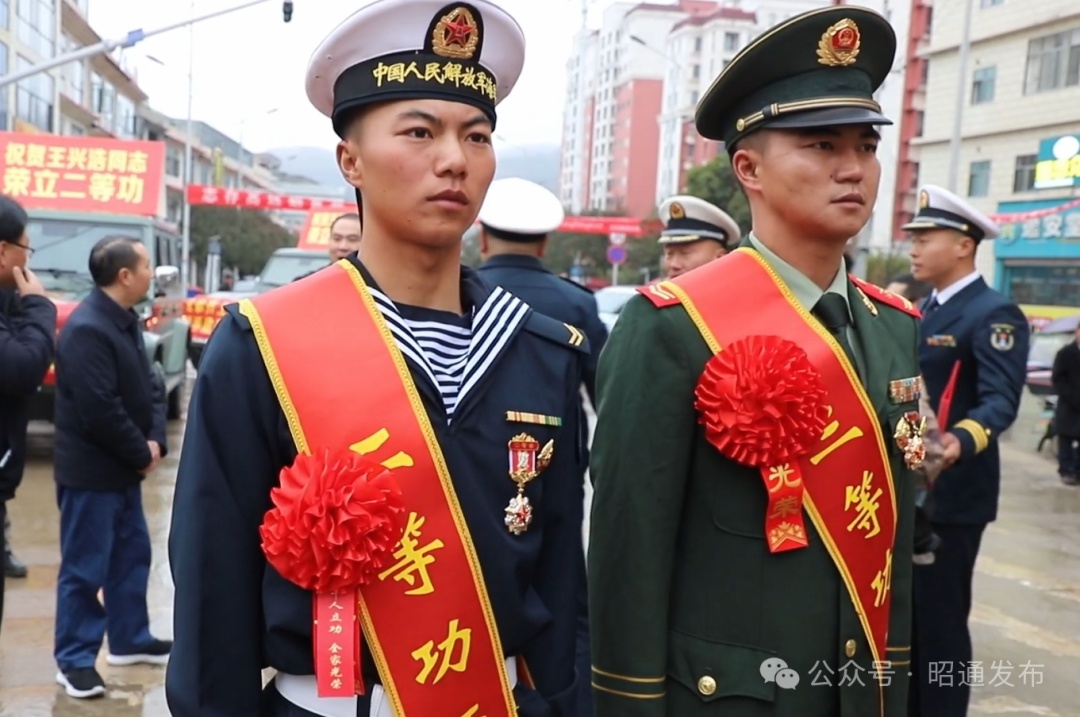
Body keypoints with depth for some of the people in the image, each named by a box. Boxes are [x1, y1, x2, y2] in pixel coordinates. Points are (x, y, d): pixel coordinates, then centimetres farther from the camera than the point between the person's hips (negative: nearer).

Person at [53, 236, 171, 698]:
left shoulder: (126, 321, 8)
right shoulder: (86, 330, -23)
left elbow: (148, 384, 11)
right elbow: (101, 410, -26)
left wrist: (155, 440, -5)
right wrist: (143, 454, -14)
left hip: (123, 468, 10)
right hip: (91, 471, -10)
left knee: (132, 555, 18)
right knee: (84, 568, 2)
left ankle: (130, 640, 32)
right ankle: (75, 660, 15)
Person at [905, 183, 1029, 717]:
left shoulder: (994, 314, -14)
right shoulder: (928, 310, 14)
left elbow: (1001, 399, -25)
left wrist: (962, 440, -43)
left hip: (952, 492, -9)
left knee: (939, 617, 0)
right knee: (905, 610, 18)